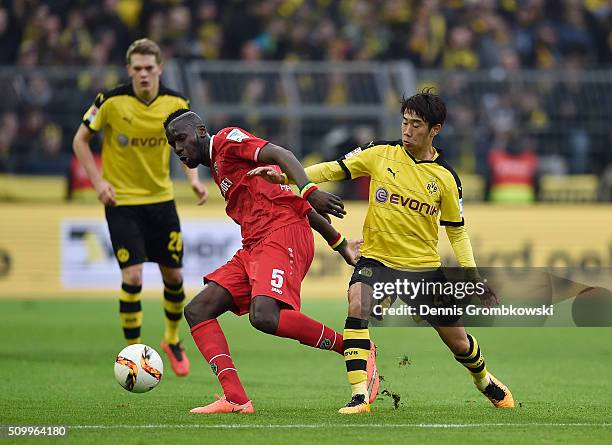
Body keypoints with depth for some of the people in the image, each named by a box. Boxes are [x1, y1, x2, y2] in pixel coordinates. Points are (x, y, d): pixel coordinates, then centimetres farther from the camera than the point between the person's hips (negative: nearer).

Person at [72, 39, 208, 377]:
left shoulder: (176, 104, -6)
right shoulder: (111, 101, -15)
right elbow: (81, 140, -3)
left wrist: (194, 179, -7)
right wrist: (99, 181, -12)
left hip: (161, 199, 3)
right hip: (121, 200, -3)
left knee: (173, 275, 7)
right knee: (132, 276, -13)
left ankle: (172, 340, 33)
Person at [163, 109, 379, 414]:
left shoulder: (226, 140, 5)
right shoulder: (218, 170, 30)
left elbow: (281, 156, -12)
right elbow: (300, 206, 29)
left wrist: (310, 191, -30)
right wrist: (339, 243, 28)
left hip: (282, 235, -10)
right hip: (253, 248, 10)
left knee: (264, 317, -30)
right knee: (197, 311, 0)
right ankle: (235, 399, -12)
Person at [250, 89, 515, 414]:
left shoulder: (445, 177, -5)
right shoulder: (381, 154, -4)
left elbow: (456, 231, 4)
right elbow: (335, 169, 0)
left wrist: (473, 279, -3)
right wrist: (285, 177, -11)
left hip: (424, 265, 0)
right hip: (376, 259, 0)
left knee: (459, 343, 9)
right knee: (357, 303, -32)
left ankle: (485, 381, 45)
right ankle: (359, 396, -31)